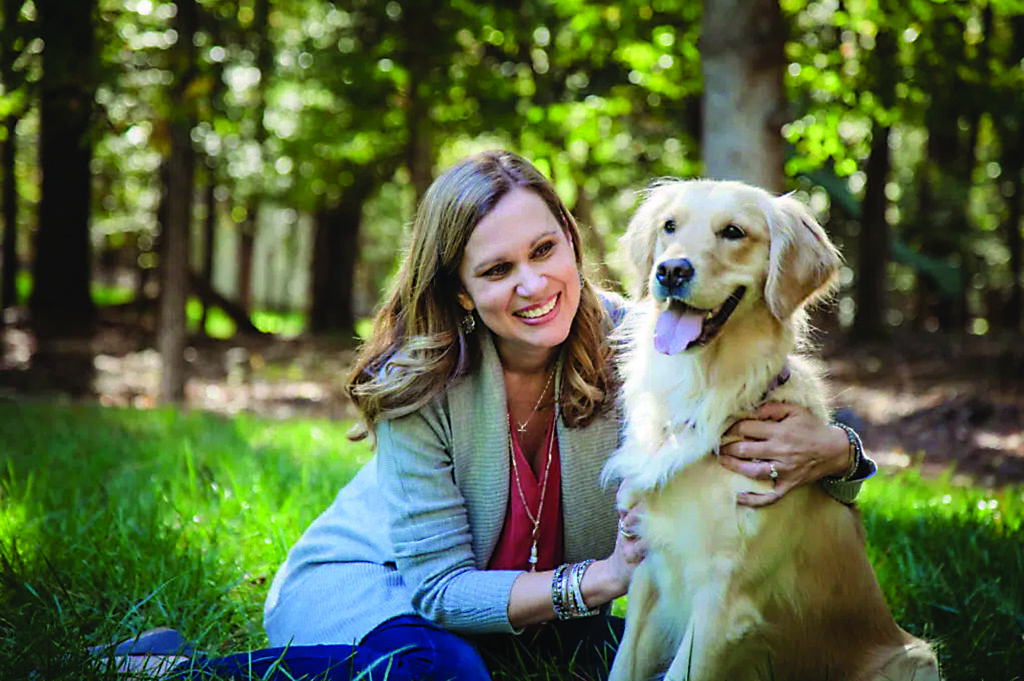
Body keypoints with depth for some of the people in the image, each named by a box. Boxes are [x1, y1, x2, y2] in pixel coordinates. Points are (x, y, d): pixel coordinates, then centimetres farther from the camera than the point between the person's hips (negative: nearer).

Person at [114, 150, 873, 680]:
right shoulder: (418, 384, -25)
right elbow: (441, 585, -24)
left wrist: (831, 452, -37)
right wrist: (601, 577, -36)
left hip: (533, 610, 5)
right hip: (364, 574, -4)